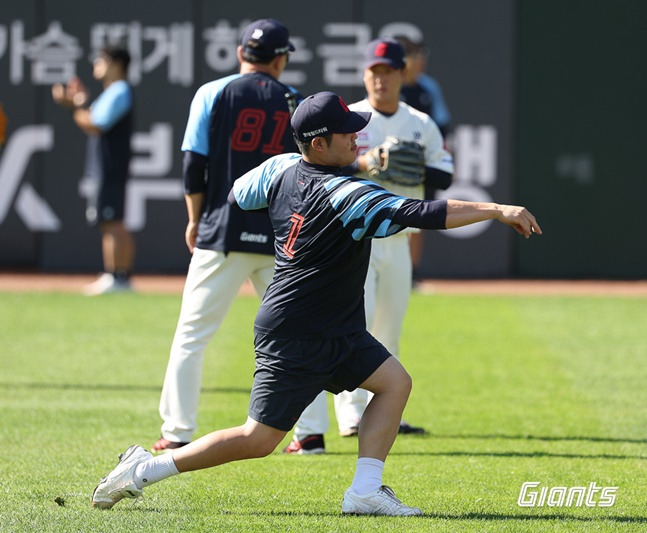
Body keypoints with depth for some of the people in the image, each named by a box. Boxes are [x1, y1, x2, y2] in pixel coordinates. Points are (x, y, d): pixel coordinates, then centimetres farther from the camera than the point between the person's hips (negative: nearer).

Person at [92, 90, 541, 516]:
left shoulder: (281, 169, -1)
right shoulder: (348, 197, -25)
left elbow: (235, 196, 18)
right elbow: (422, 214, -31)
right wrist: (496, 211, -29)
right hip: (295, 338, -10)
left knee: (394, 382, 3)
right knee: (259, 439, -3)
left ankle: (365, 491, 0)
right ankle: (146, 469, 5)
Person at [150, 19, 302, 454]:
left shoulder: (214, 93, 0)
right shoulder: (297, 103, 6)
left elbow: (195, 165, -3)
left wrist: (195, 219, 9)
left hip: (224, 232, -2)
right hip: (282, 238, 2)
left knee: (192, 332, 2)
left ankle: (179, 432, -3)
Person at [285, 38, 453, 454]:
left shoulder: (422, 125, 10)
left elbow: (445, 176, 6)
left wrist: (413, 170, -14)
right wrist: (360, 163, -26)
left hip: (398, 243, 5)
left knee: (389, 329, 12)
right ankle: (352, 412, -21)